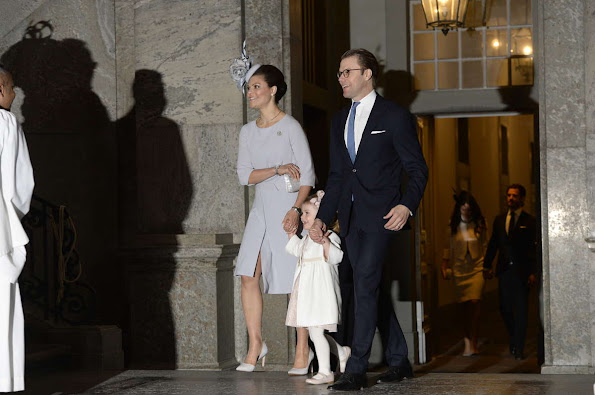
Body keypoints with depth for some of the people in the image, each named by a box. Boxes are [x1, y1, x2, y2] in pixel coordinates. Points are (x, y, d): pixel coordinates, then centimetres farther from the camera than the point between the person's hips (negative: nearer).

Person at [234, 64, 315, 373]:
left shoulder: (290, 126, -5)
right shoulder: (248, 131, 12)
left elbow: (307, 175, -8)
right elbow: (245, 175, 4)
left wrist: (296, 210, -19)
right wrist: (277, 169, -12)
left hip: (288, 208, -5)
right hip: (261, 209, 5)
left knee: (296, 279, -2)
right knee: (249, 275, -3)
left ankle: (303, 349, 6)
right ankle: (255, 344, 7)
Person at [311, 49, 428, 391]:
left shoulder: (395, 117, -2)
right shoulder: (340, 121, 17)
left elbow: (417, 168, -3)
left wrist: (407, 205, -19)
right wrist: (323, 217, 10)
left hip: (381, 215, -7)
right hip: (351, 217, 7)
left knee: (365, 286, -14)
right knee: (373, 289, 10)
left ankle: (356, 370, -13)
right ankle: (399, 362, 20)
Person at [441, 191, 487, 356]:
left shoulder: (479, 224, 2)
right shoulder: (453, 225, 3)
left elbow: (485, 246, 10)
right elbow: (449, 247, 9)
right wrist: (444, 267, 3)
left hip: (477, 268, -1)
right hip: (460, 269, 1)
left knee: (474, 303, -12)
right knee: (465, 306, -1)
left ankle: (472, 342, -10)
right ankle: (468, 340, 7)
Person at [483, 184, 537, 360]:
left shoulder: (530, 221, -2)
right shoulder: (499, 220, 13)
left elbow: (535, 248, -5)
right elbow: (493, 244, 14)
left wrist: (533, 272, -13)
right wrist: (487, 265, 4)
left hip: (521, 272, -4)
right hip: (504, 271, 4)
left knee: (521, 310, -2)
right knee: (505, 308, 7)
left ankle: (518, 349, 2)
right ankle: (514, 339, 29)